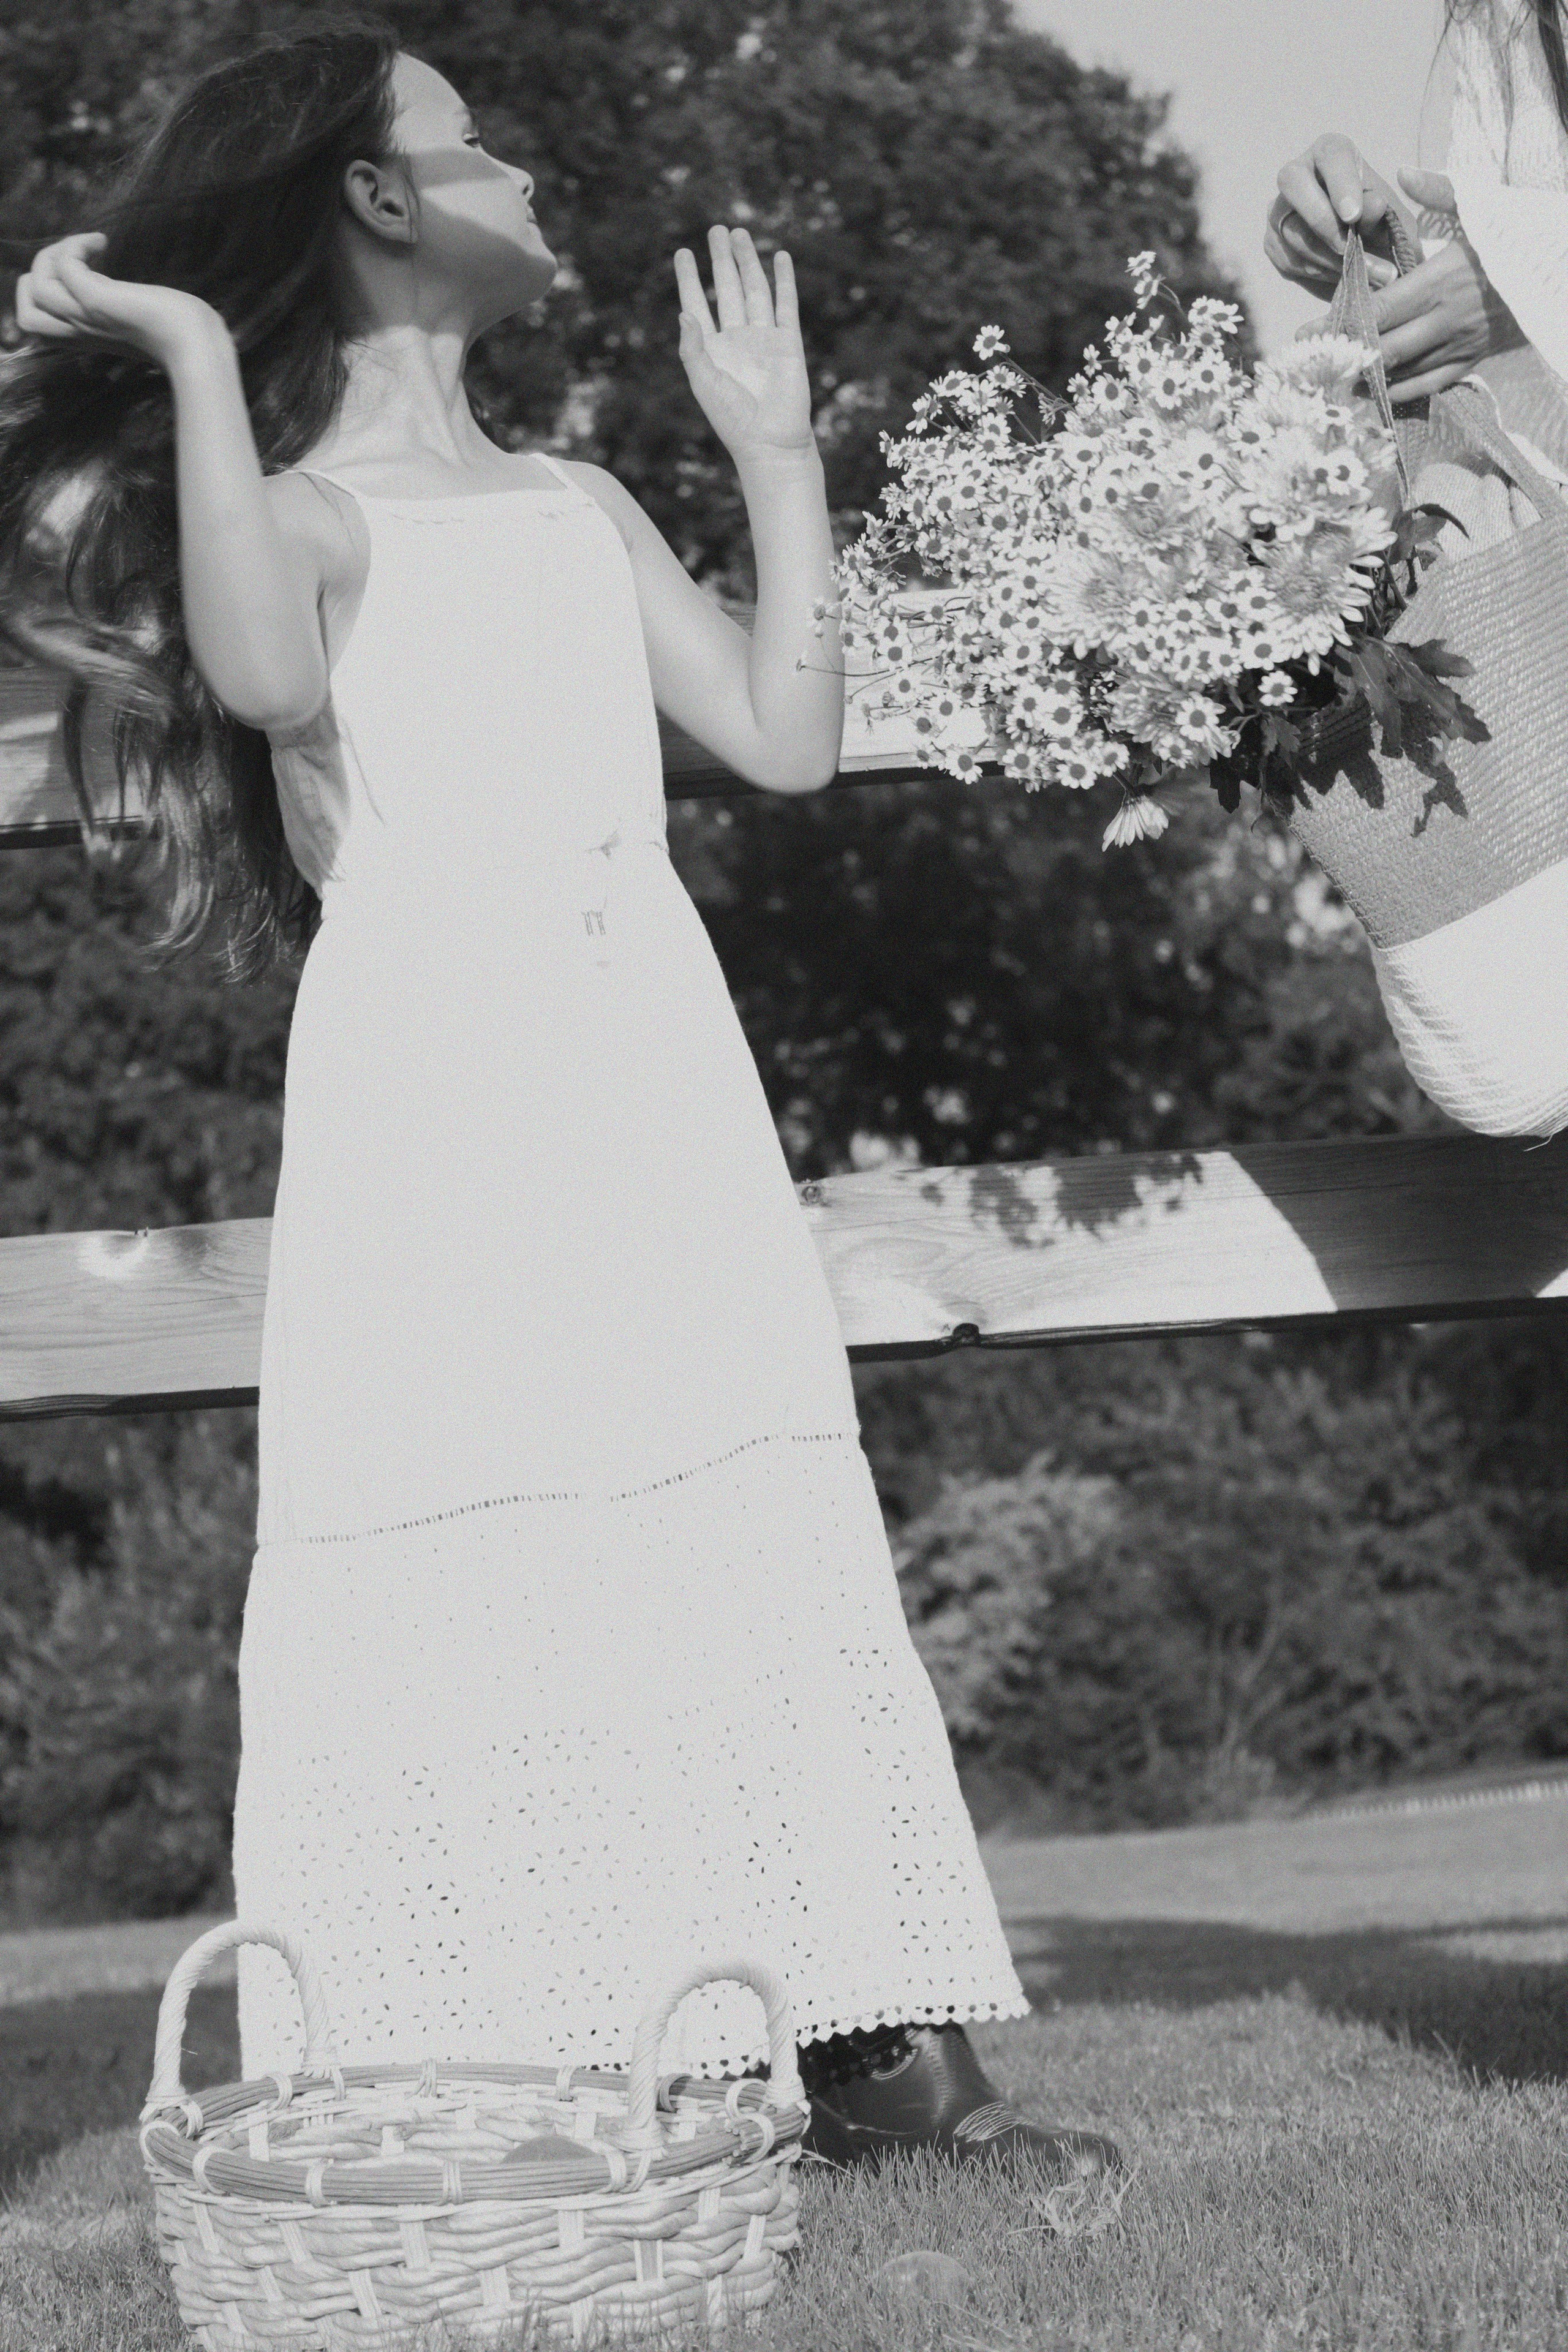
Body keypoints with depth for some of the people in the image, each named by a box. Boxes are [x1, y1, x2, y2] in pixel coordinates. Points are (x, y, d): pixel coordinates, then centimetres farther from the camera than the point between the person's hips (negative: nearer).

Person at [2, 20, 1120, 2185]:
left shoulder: (581, 510, 20)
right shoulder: (305, 510, 0)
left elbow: (787, 738, 15)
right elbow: (263, 675, -24)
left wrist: (778, 454, 21)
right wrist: (197, 358, -19)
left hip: (654, 1090, 6)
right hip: (432, 1113, -6)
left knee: (754, 1542, 2)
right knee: (466, 1582, -10)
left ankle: (870, 2045, 3)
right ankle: (485, 2099, -7)